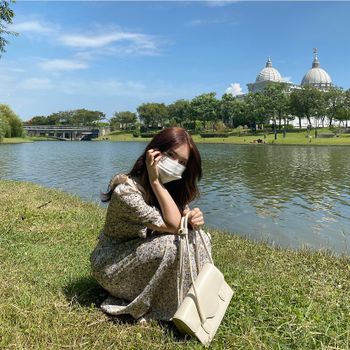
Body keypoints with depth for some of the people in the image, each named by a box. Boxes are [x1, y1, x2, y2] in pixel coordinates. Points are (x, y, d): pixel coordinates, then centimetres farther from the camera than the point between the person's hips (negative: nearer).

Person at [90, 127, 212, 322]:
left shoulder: (174, 187, -5)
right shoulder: (127, 191, -29)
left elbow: (184, 222, -4)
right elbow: (173, 225, -30)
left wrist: (194, 219, -27)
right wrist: (155, 181, -33)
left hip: (142, 257, 7)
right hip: (112, 268, -7)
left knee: (199, 238, -9)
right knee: (174, 244, -29)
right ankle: (170, 309, -8)